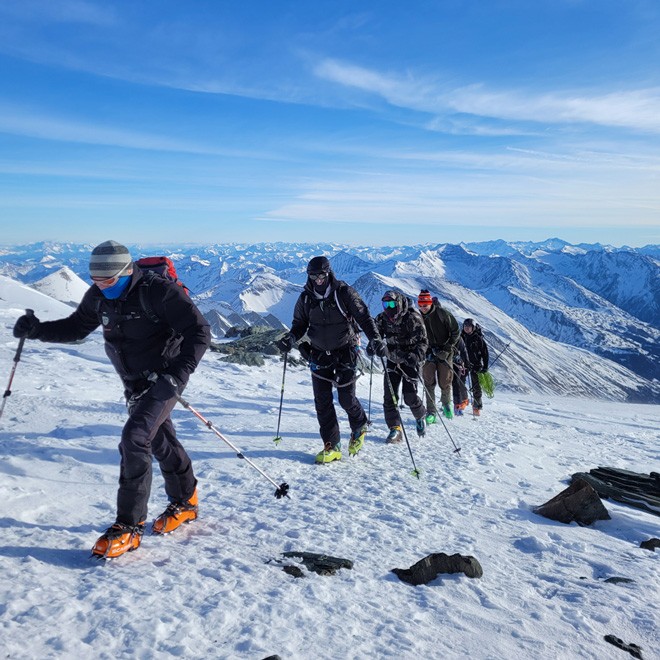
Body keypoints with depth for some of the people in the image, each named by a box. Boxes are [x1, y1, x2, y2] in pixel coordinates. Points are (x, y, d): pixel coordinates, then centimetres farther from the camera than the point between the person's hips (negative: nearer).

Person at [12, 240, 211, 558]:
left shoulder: (159, 291, -24)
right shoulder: (98, 297, -2)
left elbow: (199, 331, -23)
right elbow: (76, 327, 13)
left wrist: (178, 373, -31)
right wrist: (38, 330, -4)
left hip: (164, 379, -7)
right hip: (134, 382, 7)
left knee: (134, 438, -17)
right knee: (161, 441, 16)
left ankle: (129, 526, -6)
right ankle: (185, 503, 36)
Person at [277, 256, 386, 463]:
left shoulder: (344, 293, -12)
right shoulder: (306, 298, -1)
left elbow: (364, 317, -11)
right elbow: (300, 324, 7)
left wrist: (375, 339, -25)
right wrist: (291, 337, -14)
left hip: (345, 352, -3)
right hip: (319, 354, 4)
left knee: (346, 398, -2)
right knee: (322, 401, 0)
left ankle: (359, 427, 31)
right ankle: (331, 446, 11)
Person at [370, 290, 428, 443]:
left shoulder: (413, 318, -17)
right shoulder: (382, 318, -3)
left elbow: (423, 341, -17)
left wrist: (416, 355, -35)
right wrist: (372, 345, -13)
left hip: (410, 360, -4)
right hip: (393, 360, 5)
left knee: (410, 396, -8)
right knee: (389, 395, -6)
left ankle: (420, 416, 24)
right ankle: (395, 428, 3)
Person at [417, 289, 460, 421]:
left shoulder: (443, 313, -11)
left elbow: (456, 332, -6)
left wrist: (447, 349, -13)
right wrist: (426, 352, -5)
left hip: (444, 353, -2)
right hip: (428, 354, 2)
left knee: (445, 383, 2)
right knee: (428, 382, -5)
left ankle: (446, 403, 32)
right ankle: (431, 412, 0)